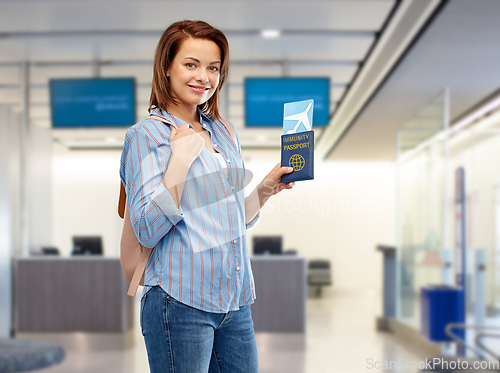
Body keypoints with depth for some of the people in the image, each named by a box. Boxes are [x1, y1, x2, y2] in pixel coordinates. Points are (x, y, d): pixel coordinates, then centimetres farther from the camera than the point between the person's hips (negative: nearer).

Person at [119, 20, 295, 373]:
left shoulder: (226, 132, 14)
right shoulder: (146, 135, -5)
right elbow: (147, 230, -14)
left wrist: (266, 189, 5)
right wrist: (181, 158, -17)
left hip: (235, 303, 6)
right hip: (181, 304, -6)